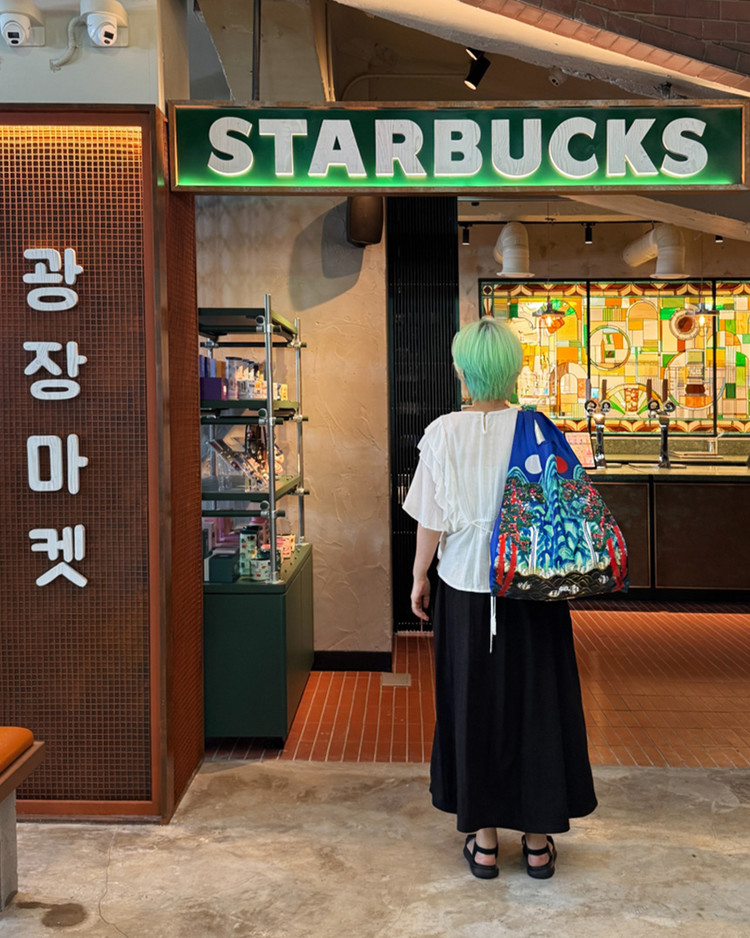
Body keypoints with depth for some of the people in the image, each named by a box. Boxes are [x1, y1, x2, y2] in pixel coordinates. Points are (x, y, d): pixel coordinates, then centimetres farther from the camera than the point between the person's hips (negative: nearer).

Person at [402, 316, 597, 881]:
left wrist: (419, 577, 8)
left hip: (466, 586, 0)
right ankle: (538, 838, 24)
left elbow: (431, 520, -6)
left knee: (473, 705, 12)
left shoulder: (443, 434, -10)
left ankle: (484, 838, 23)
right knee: (536, 703, 13)